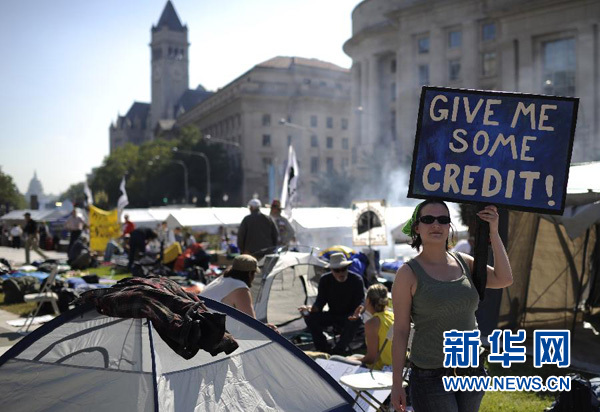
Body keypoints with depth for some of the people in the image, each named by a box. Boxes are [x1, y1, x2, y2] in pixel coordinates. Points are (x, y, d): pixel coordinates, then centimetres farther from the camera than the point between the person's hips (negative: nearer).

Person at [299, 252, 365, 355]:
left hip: (349, 317, -3)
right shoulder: (325, 280, -9)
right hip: (332, 315, 3)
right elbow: (320, 302, -8)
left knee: (356, 320, -38)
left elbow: (360, 303, -18)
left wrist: (357, 313, -41)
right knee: (310, 317, -22)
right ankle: (324, 350, -11)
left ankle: (338, 351, -21)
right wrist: (311, 308, -31)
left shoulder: (356, 280, -16)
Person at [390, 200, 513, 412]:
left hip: (472, 369, 5)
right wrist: (397, 384, -10)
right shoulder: (409, 273, -10)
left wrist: (494, 232, -12)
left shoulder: (464, 262, 6)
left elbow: (504, 279, -7)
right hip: (432, 376, -5)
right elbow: (400, 330, -10)